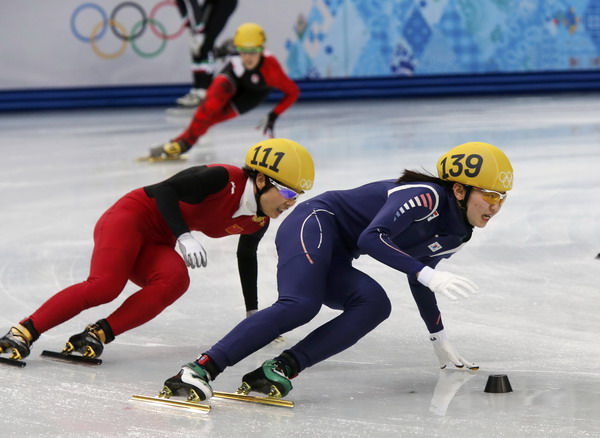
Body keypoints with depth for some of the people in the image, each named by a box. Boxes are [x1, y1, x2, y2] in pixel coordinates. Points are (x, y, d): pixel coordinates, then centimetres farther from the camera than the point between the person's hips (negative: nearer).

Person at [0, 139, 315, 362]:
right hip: (131, 216, -7)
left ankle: (98, 334, -29)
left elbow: (246, 257, 23)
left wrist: (253, 313, 28)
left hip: (157, 245, 7)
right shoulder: (224, 180, -22)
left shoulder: (259, 222, 3)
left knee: (176, 281, -27)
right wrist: (184, 236, -37)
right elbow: (164, 190, -26)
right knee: (105, 285, -31)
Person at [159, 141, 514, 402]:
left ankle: (279, 370, -30)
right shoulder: (426, 197, -19)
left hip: (334, 258, 9)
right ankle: (200, 371, -39)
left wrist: (440, 339, 30)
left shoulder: (457, 236, 10)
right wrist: (431, 276, -36)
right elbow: (371, 238, -30)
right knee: (300, 305, -33)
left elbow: (418, 279, 26)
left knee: (375, 305, -21)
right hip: (315, 224, -9)